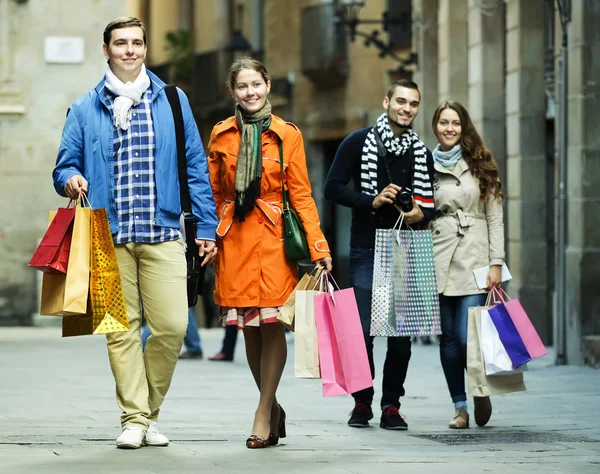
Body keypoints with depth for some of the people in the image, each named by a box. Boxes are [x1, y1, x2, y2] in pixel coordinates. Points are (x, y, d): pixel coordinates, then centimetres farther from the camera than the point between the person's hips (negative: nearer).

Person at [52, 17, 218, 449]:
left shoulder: (173, 103, 11)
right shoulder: (85, 110, 11)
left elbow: (195, 168, 11)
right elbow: (66, 166, 11)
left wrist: (205, 227, 6)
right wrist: (71, 181, -14)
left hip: (163, 235, 0)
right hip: (109, 236, 0)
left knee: (172, 325, -8)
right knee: (122, 329, -1)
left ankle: (150, 411, 10)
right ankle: (134, 419, 5)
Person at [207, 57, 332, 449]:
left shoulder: (288, 135, 3)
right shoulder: (221, 135, 8)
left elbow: (301, 195, 2)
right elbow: (212, 193, 12)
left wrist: (318, 246, -4)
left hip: (273, 236, -2)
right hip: (233, 237, 2)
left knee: (271, 324, -7)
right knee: (249, 327, 5)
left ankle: (264, 413, 0)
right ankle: (273, 409, 19)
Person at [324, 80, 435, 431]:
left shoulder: (422, 153, 14)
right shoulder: (359, 143, 3)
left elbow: (432, 203, 19)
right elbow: (334, 188, 0)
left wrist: (421, 214, -4)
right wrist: (372, 201, -13)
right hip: (367, 249, -3)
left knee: (402, 332, 1)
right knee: (363, 330, -4)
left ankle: (392, 405, 8)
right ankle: (362, 402, 9)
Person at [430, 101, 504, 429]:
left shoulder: (480, 166, 6)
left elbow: (494, 217, 4)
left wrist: (496, 263, -4)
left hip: (473, 261, -2)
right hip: (438, 262, 2)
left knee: (467, 337, -11)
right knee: (448, 338, 3)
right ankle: (459, 406, 11)